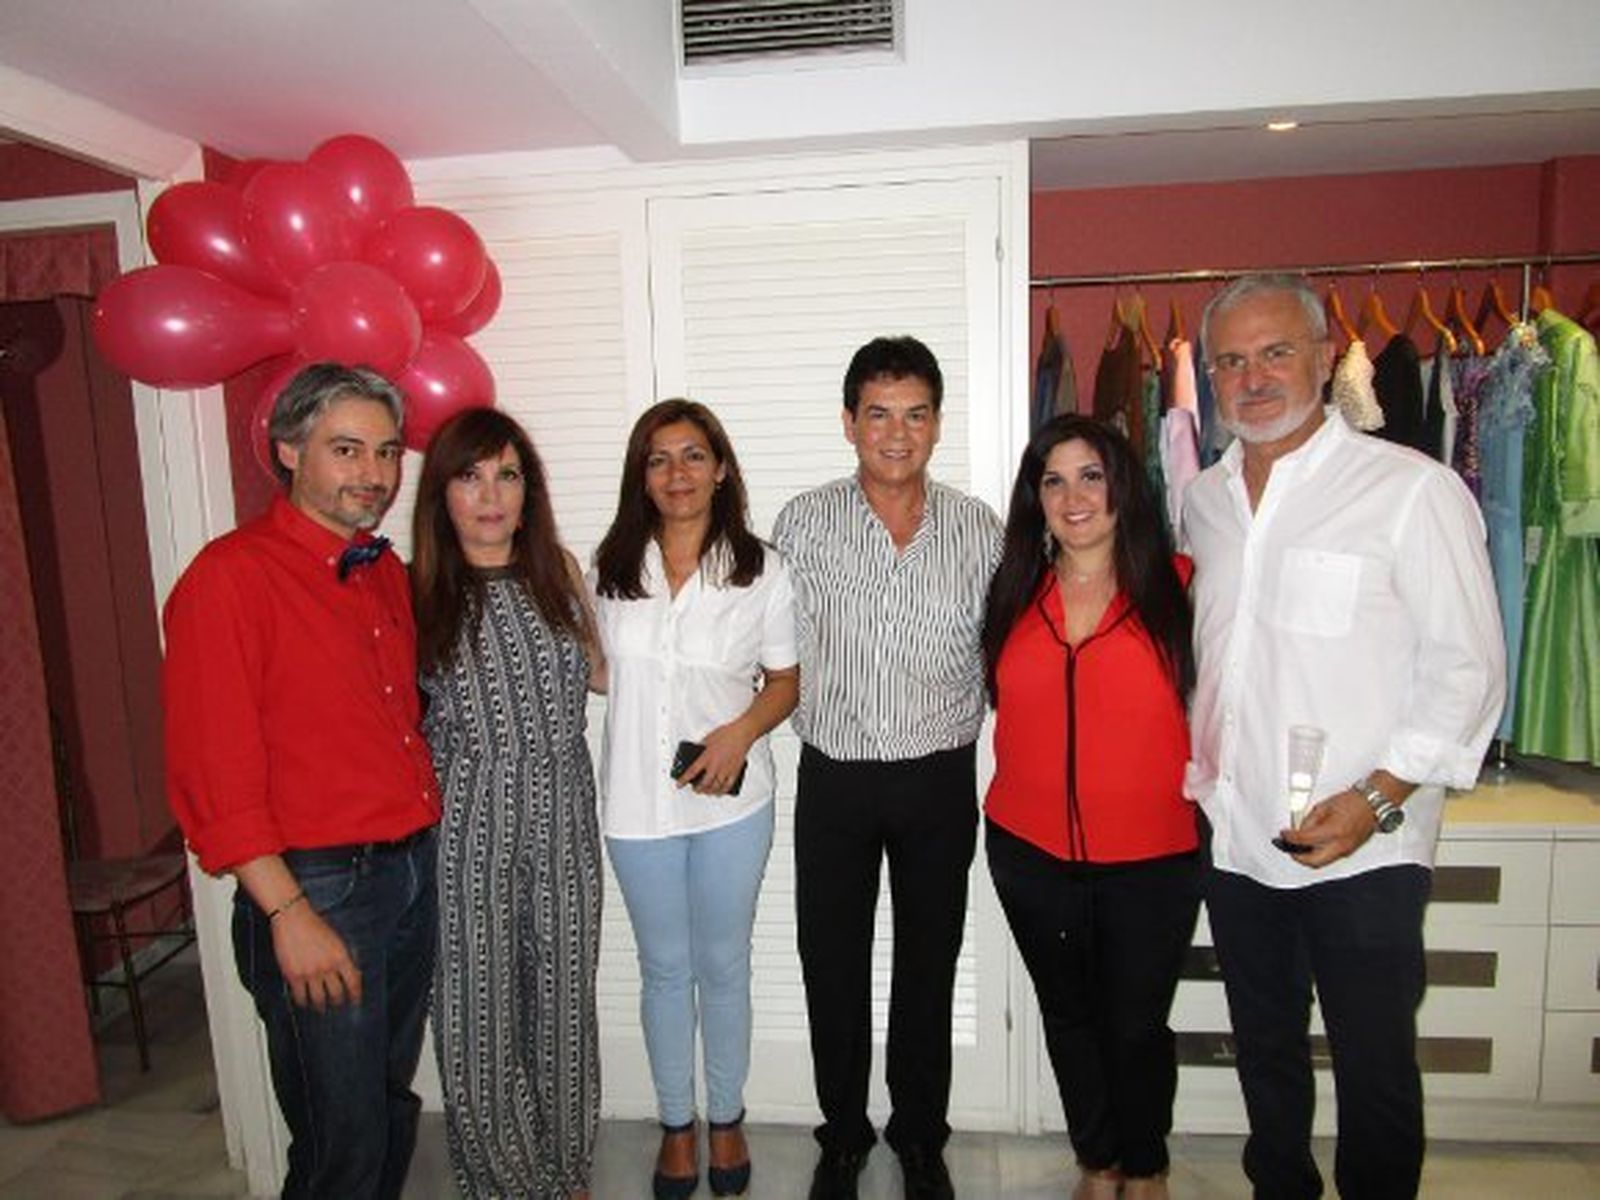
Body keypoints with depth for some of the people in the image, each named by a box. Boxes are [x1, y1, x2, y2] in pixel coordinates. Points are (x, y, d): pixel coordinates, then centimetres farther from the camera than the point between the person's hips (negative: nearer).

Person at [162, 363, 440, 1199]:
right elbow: (212, 773, -16)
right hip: (317, 885, -7)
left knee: (393, 1104, 23)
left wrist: (424, 848, 12)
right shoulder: (230, 575, -14)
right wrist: (288, 913, -17)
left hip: (414, 870, 7)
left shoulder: (385, 572, 10)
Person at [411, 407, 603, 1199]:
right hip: (469, 833, -2)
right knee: (478, 1020, 7)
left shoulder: (559, 572, 5)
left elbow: (594, 673, 17)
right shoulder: (417, 592, -3)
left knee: (561, 1007, 14)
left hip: (562, 826, 3)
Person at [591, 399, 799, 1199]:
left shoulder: (760, 569, -4)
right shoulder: (611, 567, 0)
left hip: (731, 801, -1)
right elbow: (599, 670, 12)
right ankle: (676, 1123, 36)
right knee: (664, 968, 16)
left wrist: (740, 732, -16)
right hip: (638, 802, 1)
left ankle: (727, 1118, 36)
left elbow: (784, 680, -1)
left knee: (723, 963, 14)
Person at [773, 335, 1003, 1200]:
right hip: (834, 779, 0)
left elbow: (1002, 655, 6)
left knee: (928, 965, 15)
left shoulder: (977, 528, -2)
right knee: (832, 964, 12)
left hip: (939, 779, 1)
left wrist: (959, 738, 0)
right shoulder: (803, 523, -4)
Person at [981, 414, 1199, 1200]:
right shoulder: (1014, 594, 2)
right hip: (1031, 850, 3)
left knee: (1137, 1025, 13)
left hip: (1152, 855, -3)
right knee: (1068, 1016, 19)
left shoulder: (1176, 585, -7)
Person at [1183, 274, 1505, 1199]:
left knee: (1375, 1071, 10)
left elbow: (1468, 669, -10)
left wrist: (1376, 797, -16)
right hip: (1234, 841, 5)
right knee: (1265, 1053, 21)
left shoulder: (1413, 489, -10)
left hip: (1365, 851, -5)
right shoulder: (1205, 499, 7)